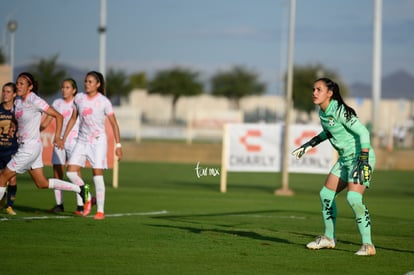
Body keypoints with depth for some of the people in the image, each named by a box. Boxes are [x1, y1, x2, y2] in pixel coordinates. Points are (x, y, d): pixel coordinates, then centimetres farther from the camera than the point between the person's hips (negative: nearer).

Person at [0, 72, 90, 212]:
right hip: (23, 147, 9)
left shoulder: (35, 101, -15)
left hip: (30, 147, -9)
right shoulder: (17, 101, 8)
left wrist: (57, 137, -12)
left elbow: (58, 116, -12)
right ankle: (80, 189, 19)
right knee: (42, 183, 13)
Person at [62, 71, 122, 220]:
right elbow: (73, 119, 14)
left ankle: (100, 210, -2)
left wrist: (118, 145, -9)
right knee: (71, 172, -7)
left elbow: (114, 124, -5)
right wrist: (63, 138, 11)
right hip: (82, 141, 4)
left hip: (98, 141, -4)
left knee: (97, 175, -9)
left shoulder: (104, 102, -8)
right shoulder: (79, 98, 3)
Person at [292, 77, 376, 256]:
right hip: (345, 159, 10)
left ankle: (368, 245, -17)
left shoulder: (340, 111, -22)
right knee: (326, 194, 11)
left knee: (353, 198, -23)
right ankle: (328, 238, 27)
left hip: (360, 157, -10)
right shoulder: (323, 112, 4)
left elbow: (363, 132, -23)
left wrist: (364, 161, -30)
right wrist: (310, 144, 21)